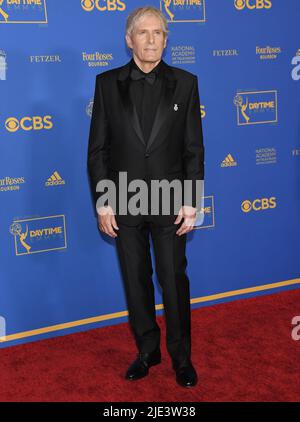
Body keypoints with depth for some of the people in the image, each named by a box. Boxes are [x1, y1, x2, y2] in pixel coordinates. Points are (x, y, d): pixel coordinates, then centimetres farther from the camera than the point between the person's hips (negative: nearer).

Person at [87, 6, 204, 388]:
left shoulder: (184, 83, 0)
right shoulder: (108, 83, 1)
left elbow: (194, 149, 0)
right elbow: (97, 149, 1)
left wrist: (191, 202, -5)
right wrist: (102, 202, -4)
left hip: (170, 202, -1)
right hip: (125, 204, 1)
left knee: (174, 281, 6)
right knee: (136, 281, 12)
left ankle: (181, 356, 23)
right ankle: (147, 350, 29)